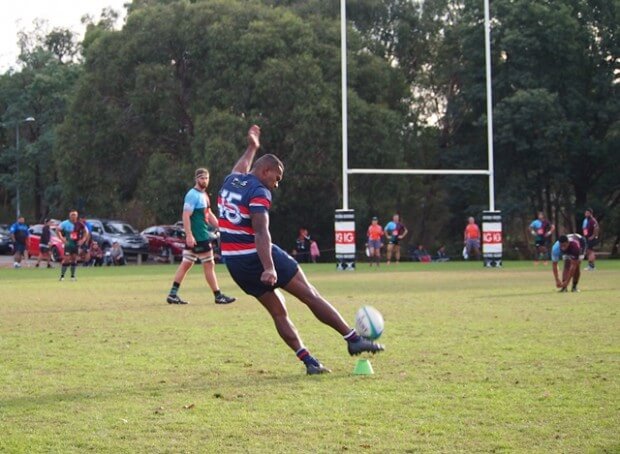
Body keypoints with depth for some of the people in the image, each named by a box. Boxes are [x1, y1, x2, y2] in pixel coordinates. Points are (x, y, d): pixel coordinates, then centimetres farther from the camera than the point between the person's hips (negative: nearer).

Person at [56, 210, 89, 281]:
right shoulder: (65, 223, -6)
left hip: (76, 244, 3)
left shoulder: (79, 224, 1)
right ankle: (62, 276, -4)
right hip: (68, 244, -3)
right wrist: (62, 238, -12)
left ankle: (73, 276, 17)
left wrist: (83, 239, 1)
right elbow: (58, 230, -3)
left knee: (74, 259, 7)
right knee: (66, 259, -10)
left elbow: (85, 232, 13)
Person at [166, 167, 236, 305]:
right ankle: (218, 296, 5)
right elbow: (186, 216, -20)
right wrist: (189, 235, -26)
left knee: (186, 264, 10)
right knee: (209, 265, -2)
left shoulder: (204, 194, 16)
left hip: (204, 235, 10)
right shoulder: (193, 195, -14)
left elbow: (209, 214, 24)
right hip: (198, 236, -10)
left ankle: (173, 294, 12)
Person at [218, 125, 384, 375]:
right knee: (310, 294, -2)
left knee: (278, 312, 9)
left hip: (233, 262, 8)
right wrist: (269, 268, -35)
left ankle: (309, 361, 3)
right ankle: (353, 339, -1)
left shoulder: (230, 181, 12)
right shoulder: (259, 193, -12)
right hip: (256, 256, -8)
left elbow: (240, 169, 39)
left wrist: (251, 147, 56)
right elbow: (261, 232, -26)